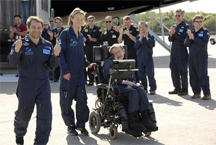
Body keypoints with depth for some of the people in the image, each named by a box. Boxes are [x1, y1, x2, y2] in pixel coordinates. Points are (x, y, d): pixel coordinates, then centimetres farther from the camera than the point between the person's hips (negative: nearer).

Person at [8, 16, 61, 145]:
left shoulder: (48, 45, 4)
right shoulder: (21, 43, -6)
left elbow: (52, 65, 2)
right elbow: (12, 62, -18)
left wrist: (55, 55, -19)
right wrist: (16, 50, -38)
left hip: (43, 84, 2)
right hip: (26, 84, -2)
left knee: (45, 115, -5)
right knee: (23, 114, 14)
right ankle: (19, 134, 43)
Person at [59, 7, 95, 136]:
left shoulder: (81, 36, 13)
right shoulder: (65, 33, -7)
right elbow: (60, 53, -12)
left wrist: (87, 64, 5)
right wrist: (65, 70, -17)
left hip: (80, 72, 5)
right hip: (68, 73, -5)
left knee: (82, 99, 2)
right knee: (66, 100, 2)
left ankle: (81, 124, 14)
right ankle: (70, 125, 14)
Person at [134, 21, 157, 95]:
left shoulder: (150, 36, 0)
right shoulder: (138, 37, 7)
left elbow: (152, 45, -14)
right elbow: (136, 46, -5)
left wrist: (147, 37, -17)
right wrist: (140, 38, -14)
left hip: (148, 57, -3)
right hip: (140, 58, 3)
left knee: (150, 74, -4)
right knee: (141, 74, 7)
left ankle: (153, 89, 1)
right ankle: (144, 88, 17)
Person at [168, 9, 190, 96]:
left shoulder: (185, 26, -4)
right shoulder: (174, 27, 15)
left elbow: (184, 38, -15)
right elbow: (170, 39, 12)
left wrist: (175, 33, -21)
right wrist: (171, 35, -9)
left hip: (182, 53, -7)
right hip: (174, 52, 7)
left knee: (183, 71, -4)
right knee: (174, 71, 10)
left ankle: (184, 90, 1)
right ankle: (177, 88, 19)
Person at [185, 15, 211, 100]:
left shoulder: (205, 31, -2)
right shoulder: (191, 32, 11)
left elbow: (204, 42, -16)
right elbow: (187, 44, 4)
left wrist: (194, 38, -16)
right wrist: (190, 38, -14)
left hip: (202, 57, -5)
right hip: (192, 57, 5)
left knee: (203, 75, -8)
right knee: (193, 76, 7)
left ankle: (207, 94, -6)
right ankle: (196, 93, 16)